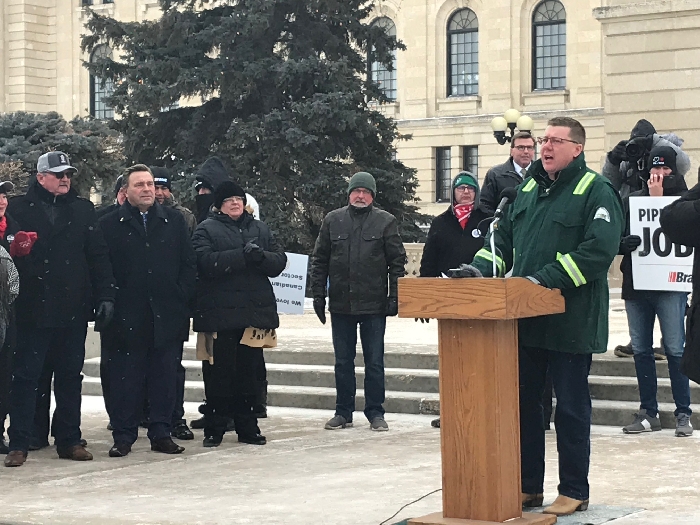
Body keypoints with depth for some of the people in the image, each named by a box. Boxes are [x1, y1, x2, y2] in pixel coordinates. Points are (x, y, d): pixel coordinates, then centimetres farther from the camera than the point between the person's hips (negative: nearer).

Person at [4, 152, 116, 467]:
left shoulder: (82, 209, 10)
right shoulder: (18, 208, 2)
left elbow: (98, 255, 7)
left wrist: (105, 296, 0)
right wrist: (17, 249, -18)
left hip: (74, 309, 3)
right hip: (32, 308, -3)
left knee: (70, 376, 10)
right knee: (26, 376, -1)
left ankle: (69, 441, 19)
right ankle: (18, 444, 3)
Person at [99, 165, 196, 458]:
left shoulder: (174, 220, 11)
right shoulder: (110, 224, 3)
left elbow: (189, 263, 9)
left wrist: (182, 296, 0)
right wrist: (109, 303, -6)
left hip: (167, 314, 2)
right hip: (127, 317, -2)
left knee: (165, 377, 5)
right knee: (126, 378, 1)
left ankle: (161, 433, 13)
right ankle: (123, 436, 8)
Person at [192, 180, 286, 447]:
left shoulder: (260, 229, 16)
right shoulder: (207, 229, 2)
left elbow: (279, 261, 7)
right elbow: (206, 262, -15)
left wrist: (261, 256, -15)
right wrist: (243, 256, -20)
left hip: (254, 312, 4)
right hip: (220, 313, -4)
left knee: (248, 372, 9)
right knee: (219, 373, 0)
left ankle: (247, 427, 17)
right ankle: (214, 429, 9)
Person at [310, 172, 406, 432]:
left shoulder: (386, 222, 1)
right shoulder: (332, 220, 7)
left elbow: (397, 261, 0)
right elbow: (319, 261, 9)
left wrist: (394, 297, -6)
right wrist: (318, 295, 3)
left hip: (374, 304, -2)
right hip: (340, 304, 2)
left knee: (374, 362, 4)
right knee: (343, 362, 9)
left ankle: (375, 413, 12)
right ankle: (343, 412, 18)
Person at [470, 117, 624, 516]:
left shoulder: (596, 191, -9)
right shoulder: (529, 188, 14)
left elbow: (599, 249, -20)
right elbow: (504, 238, 19)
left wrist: (547, 278, -24)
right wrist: (481, 268, 0)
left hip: (571, 322, -7)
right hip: (525, 320, 7)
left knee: (571, 408, 3)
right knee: (524, 403, 12)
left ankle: (574, 492, 14)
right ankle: (529, 486, 23)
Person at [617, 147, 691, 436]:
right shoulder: (631, 200, 11)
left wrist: (657, 198, -9)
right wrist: (623, 243, -14)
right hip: (636, 285, 4)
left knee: (675, 350, -4)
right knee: (641, 350, 7)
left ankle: (683, 413, 3)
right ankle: (648, 412, 15)